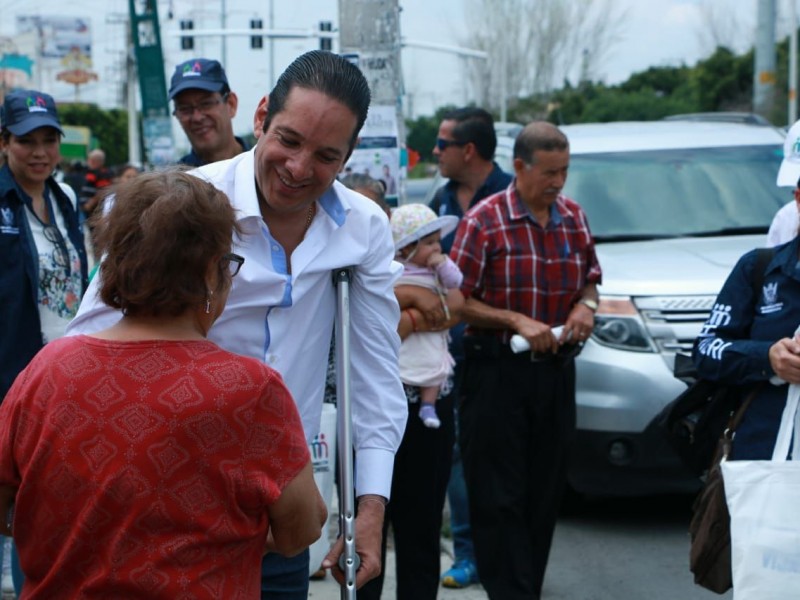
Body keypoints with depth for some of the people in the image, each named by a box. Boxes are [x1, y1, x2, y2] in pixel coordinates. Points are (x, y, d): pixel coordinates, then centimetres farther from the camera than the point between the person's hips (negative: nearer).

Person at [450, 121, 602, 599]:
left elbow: (591, 280, 20)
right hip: (497, 373, -5)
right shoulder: (485, 220, -7)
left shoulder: (575, 218, 9)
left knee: (546, 494, 9)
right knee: (500, 499, -5)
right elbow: (459, 302, -8)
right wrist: (516, 322, -17)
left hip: (557, 370, 5)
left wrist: (586, 305, -2)